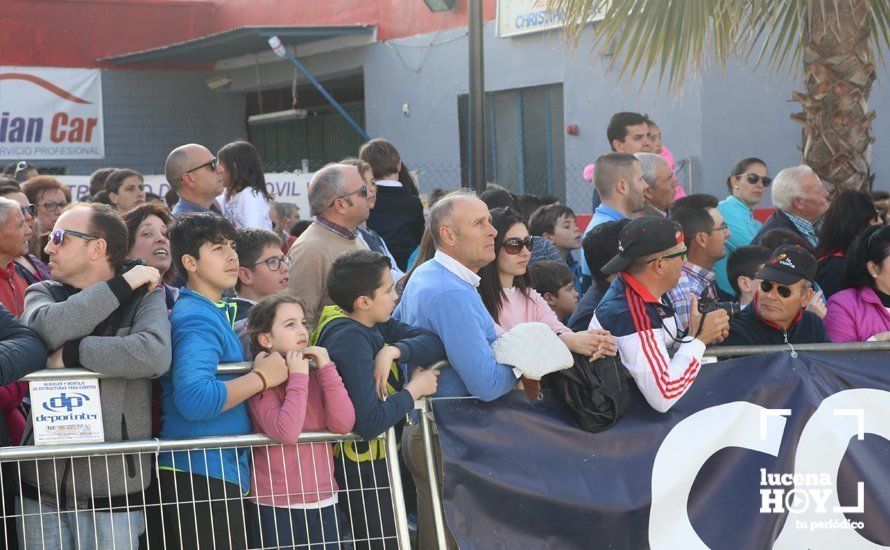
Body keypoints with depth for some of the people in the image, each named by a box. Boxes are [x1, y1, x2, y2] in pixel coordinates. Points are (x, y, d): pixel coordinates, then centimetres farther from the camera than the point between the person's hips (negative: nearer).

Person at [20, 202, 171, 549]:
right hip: (41, 484, 3)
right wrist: (124, 284, -11)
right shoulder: (42, 294, 9)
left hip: (113, 487, -2)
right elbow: (50, 328, -16)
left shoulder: (145, 296, 1)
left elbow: (154, 355, -21)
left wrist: (70, 353, -16)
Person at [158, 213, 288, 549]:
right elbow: (193, 399, -31)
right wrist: (262, 378, -21)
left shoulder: (215, 313, 16)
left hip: (220, 472, 11)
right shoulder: (197, 319, -16)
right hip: (200, 476, -11)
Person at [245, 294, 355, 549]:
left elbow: (343, 425, -6)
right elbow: (286, 432, -22)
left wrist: (326, 368, -9)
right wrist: (298, 377, -14)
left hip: (323, 501, 5)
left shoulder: (316, 375, 9)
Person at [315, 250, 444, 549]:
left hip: (381, 460, 10)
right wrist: (415, 389, -19)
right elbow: (369, 422, -32)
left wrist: (393, 351, -19)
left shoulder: (370, 324, 3)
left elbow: (434, 342, -2)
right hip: (363, 470, -10)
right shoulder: (349, 339, -25)